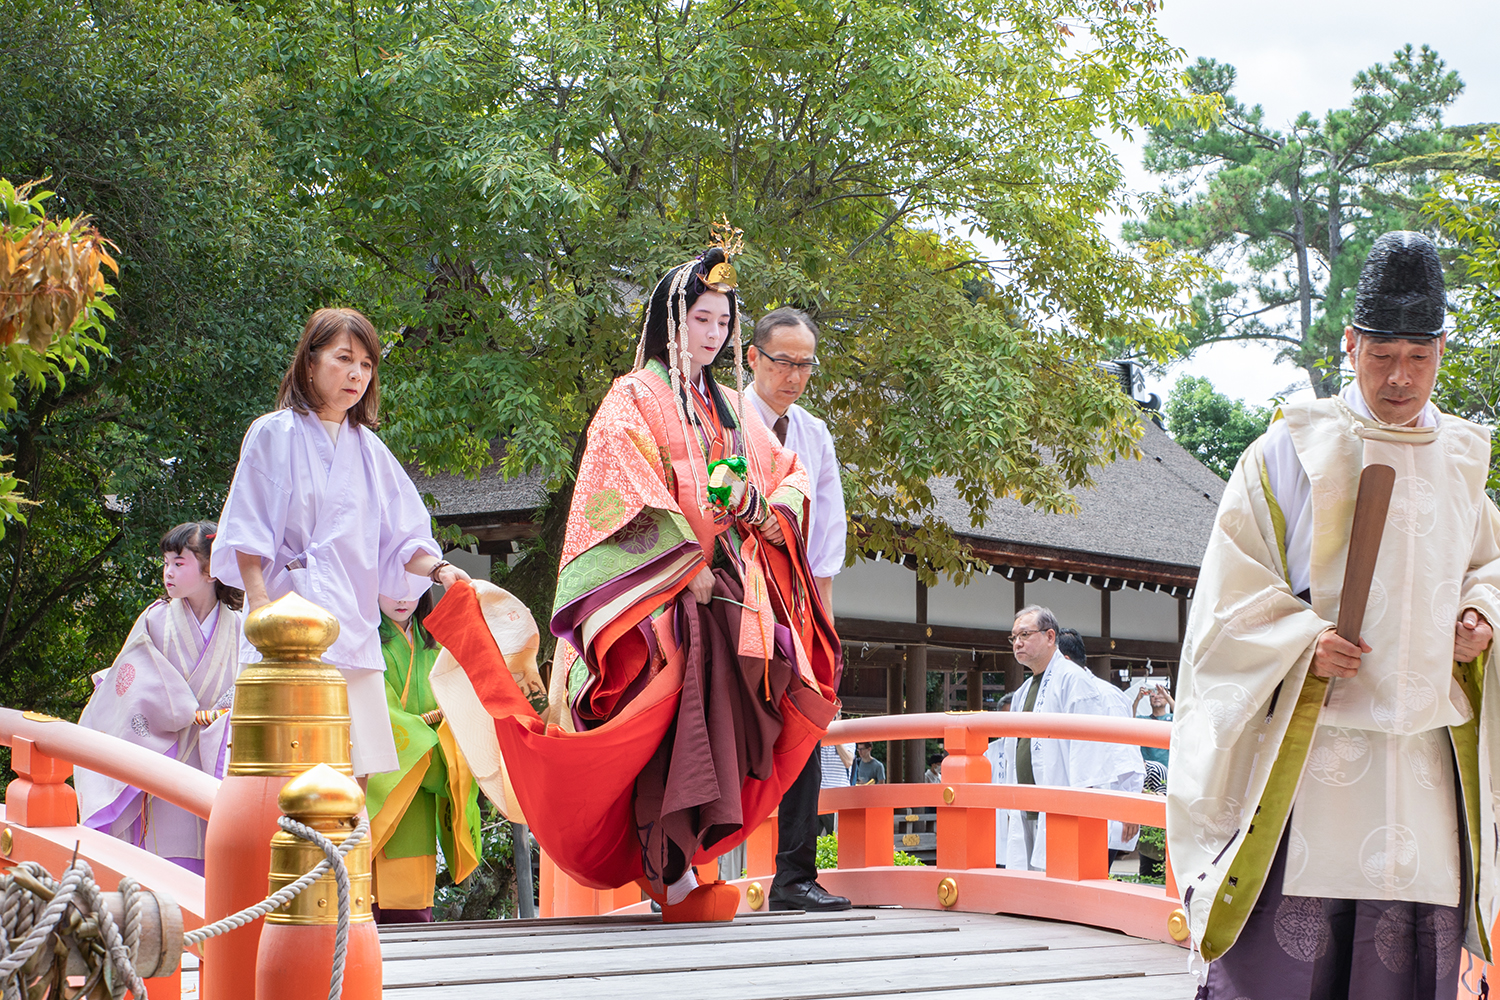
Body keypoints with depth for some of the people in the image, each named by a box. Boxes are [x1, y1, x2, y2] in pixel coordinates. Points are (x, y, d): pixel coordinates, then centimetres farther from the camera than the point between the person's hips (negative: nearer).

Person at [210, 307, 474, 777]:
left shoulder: (369, 449, 17)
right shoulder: (274, 434, 3)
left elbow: (397, 541, 15)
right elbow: (247, 536, 0)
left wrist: (438, 569, -3)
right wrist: (261, 605, -11)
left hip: (353, 626, 5)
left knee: (354, 774, -2)